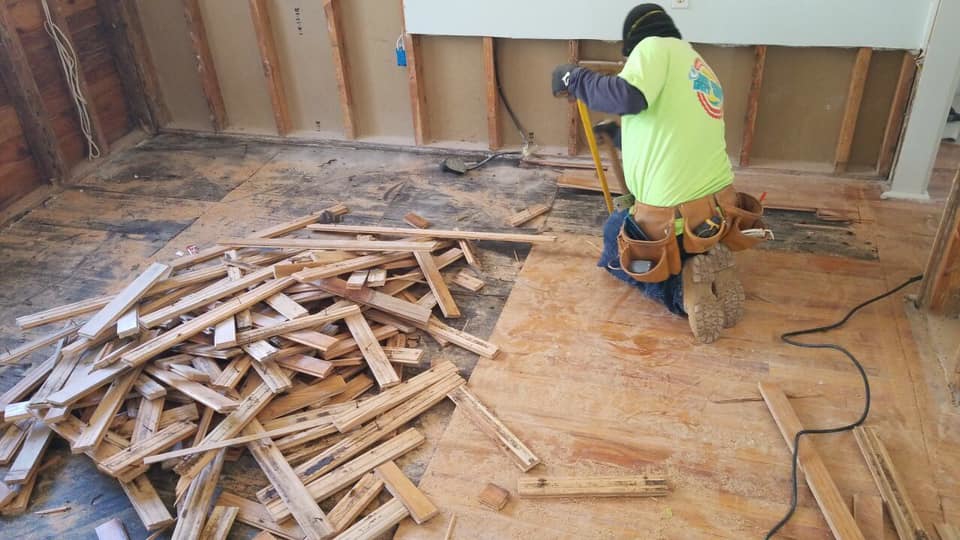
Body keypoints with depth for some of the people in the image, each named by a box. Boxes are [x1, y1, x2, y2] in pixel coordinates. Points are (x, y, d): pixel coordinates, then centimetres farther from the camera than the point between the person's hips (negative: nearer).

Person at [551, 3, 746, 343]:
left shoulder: (656, 47, -7)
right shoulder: (702, 69, 20)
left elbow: (627, 97, -27)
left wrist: (575, 78, -11)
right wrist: (619, 135, 43)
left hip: (671, 212, -8)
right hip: (717, 203, 8)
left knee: (615, 235, 23)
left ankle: (683, 288, -6)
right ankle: (706, 270, 3)